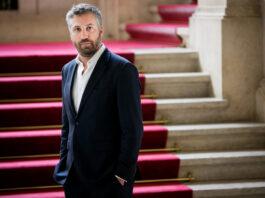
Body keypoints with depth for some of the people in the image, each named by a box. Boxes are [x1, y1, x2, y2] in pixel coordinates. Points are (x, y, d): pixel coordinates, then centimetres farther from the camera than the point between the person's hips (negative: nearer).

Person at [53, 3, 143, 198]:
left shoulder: (123, 70, -10)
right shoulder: (68, 70, 11)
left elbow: (133, 129, -12)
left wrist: (123, 175, -14)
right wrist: (63, 165, 12)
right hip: (74, 178, 6)